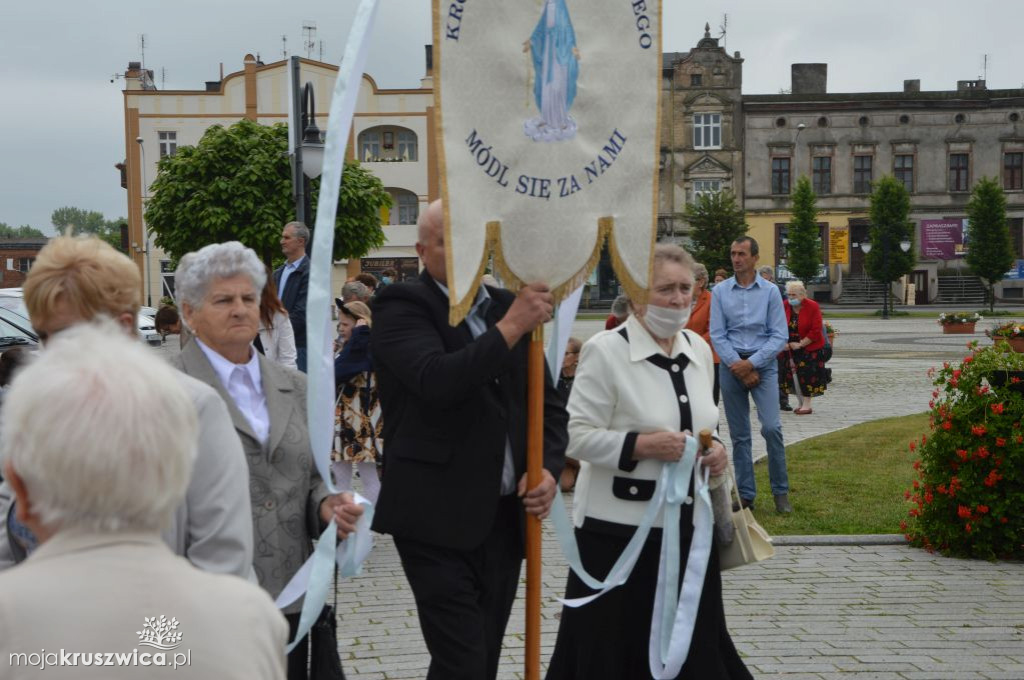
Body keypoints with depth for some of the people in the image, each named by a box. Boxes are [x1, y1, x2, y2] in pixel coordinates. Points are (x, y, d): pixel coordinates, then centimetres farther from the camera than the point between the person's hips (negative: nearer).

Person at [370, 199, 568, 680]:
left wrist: (548, 468, -1)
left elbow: (548, 403, 16)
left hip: (505, 516, 6)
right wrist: (512, 326, -22)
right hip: (437, 519, -6)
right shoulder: (401, 306, -7)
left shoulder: (507, 307, 11)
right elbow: (437, 380, -26)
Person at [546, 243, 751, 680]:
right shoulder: (605, 351, -12)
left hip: (687, 524, 6)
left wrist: (714, 450, -1)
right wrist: (642, 446, -24)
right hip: (618, 528, -6)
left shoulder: (699, 349, 8)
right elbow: (577, 437, -14)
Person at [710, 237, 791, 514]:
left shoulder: (770, 291, 1)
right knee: (739, 434, 5)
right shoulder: (720, 291, 5)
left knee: (771, 427, -14)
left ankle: (781, 491, -2)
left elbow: (779, 335, -2)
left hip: (763, 364, -2)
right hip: (731, 365, 2)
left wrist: (751, 363, -11)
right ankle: (745, 495, 12)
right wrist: (738, 366, -10)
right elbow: (716, 335, 1)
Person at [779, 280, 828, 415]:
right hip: (790, 348, 4)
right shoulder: (784, 306, -2)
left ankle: (807, 405, 1)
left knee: (807, 376, -6)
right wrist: (783, 343, -16)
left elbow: (816, 331, -16)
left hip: (810, 348, -4)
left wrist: (800, 344, -19)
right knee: (793, 376, 3)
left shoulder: (813, 306, -12)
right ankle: (801, 403, 15)